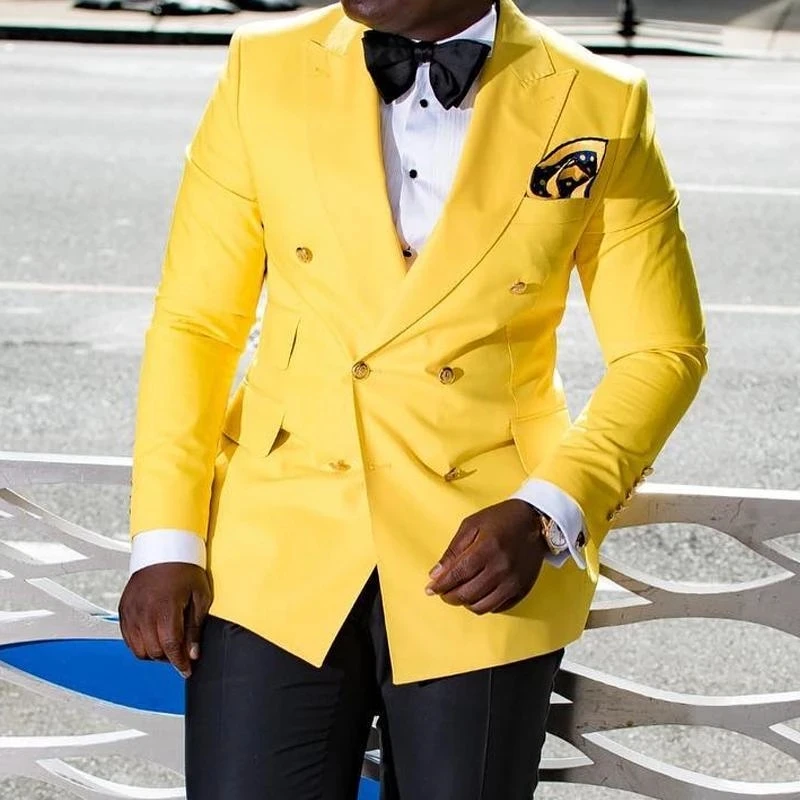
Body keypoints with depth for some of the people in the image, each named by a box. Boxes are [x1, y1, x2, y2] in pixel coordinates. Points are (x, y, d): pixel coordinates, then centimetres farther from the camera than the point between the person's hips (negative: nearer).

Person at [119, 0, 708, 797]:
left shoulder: (598, 108, -3)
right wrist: (164, 540, -5)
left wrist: (546, 514, -13)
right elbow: (193, 322, 2)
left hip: (484, 560, 0)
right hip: (278, 549, 1)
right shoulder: (266, 70, 0)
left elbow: (662, 351, 1)